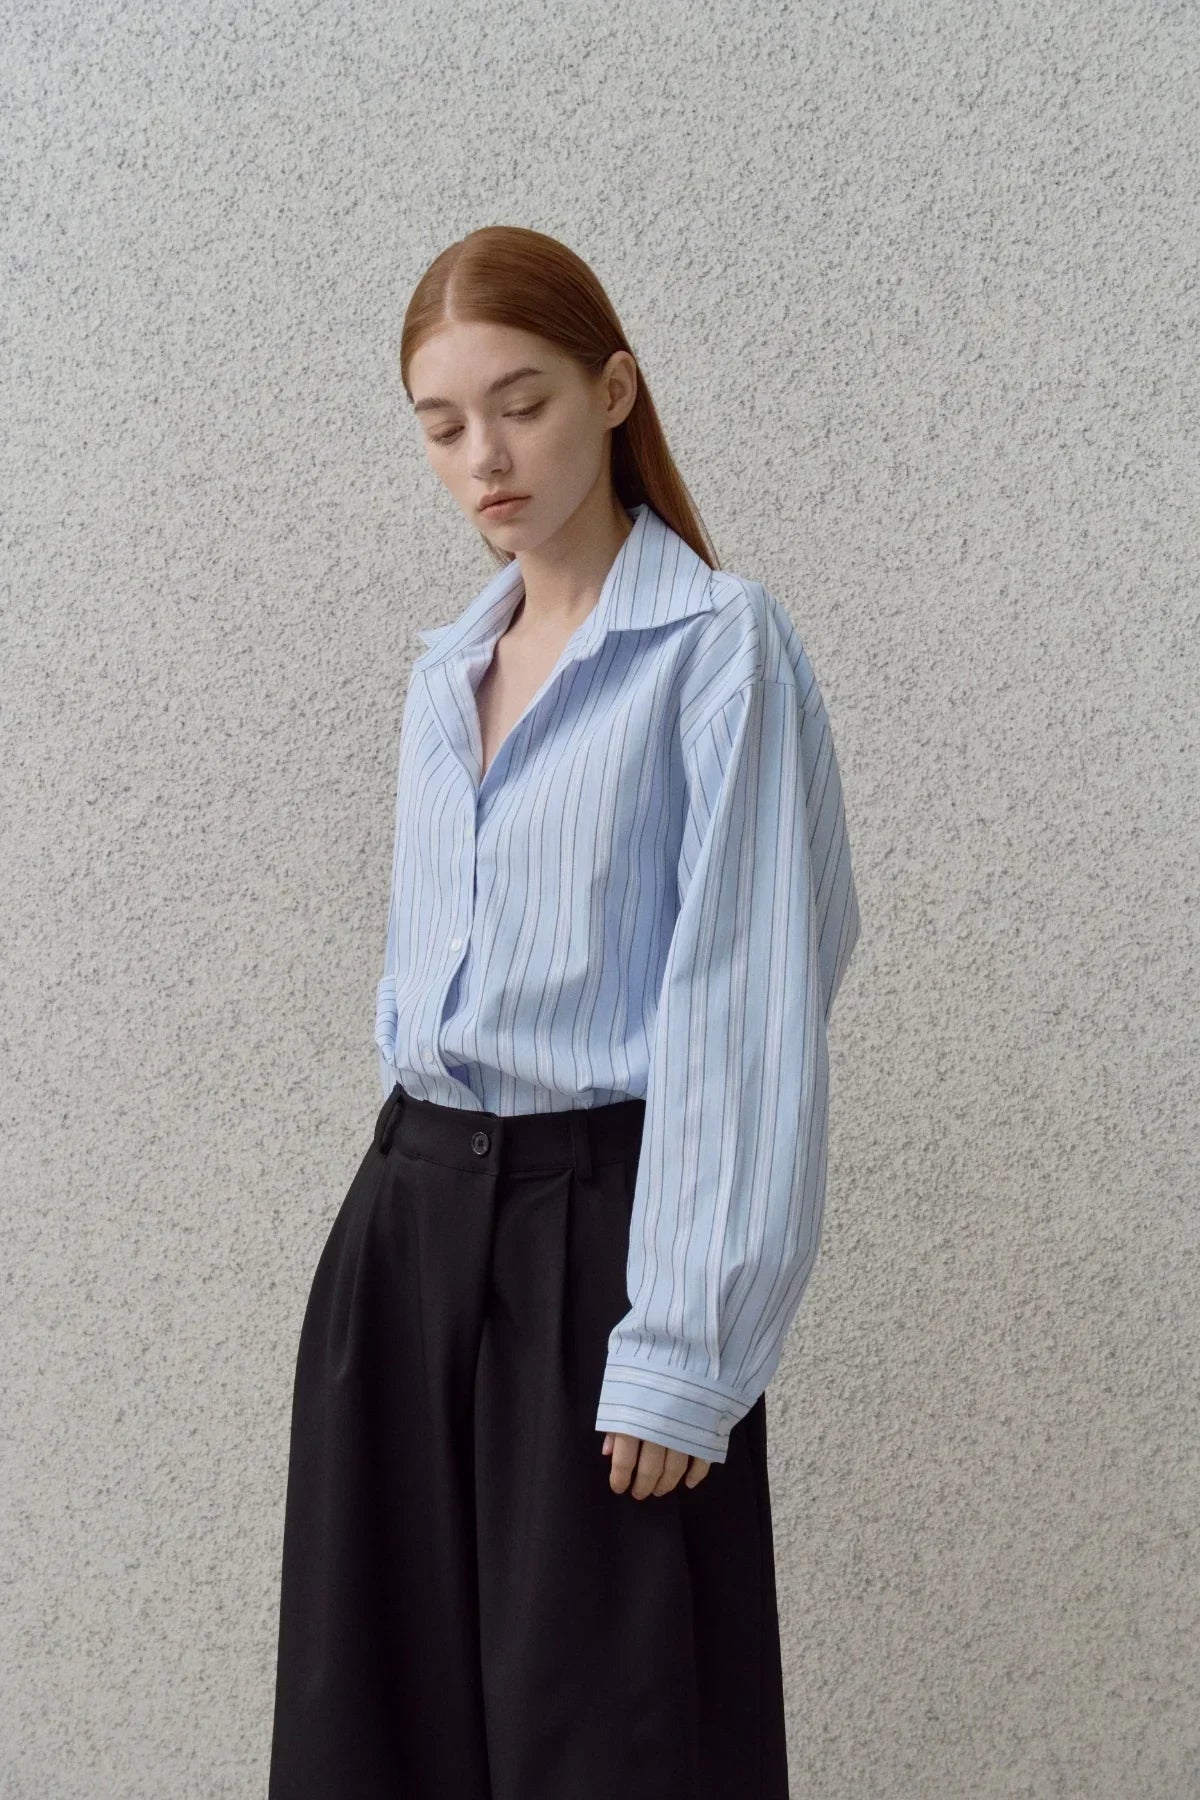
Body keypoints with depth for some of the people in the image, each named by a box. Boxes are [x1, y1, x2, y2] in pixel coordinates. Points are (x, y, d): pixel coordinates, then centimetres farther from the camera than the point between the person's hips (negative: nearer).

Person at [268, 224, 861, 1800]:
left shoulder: (720, 650, -9)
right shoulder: (445, 672, 12)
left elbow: (743, 1010, -13)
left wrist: (682, 1346, -16)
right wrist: (422, 1184, 14)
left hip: (602, 1215, -6)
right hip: (413, 1214, 6)